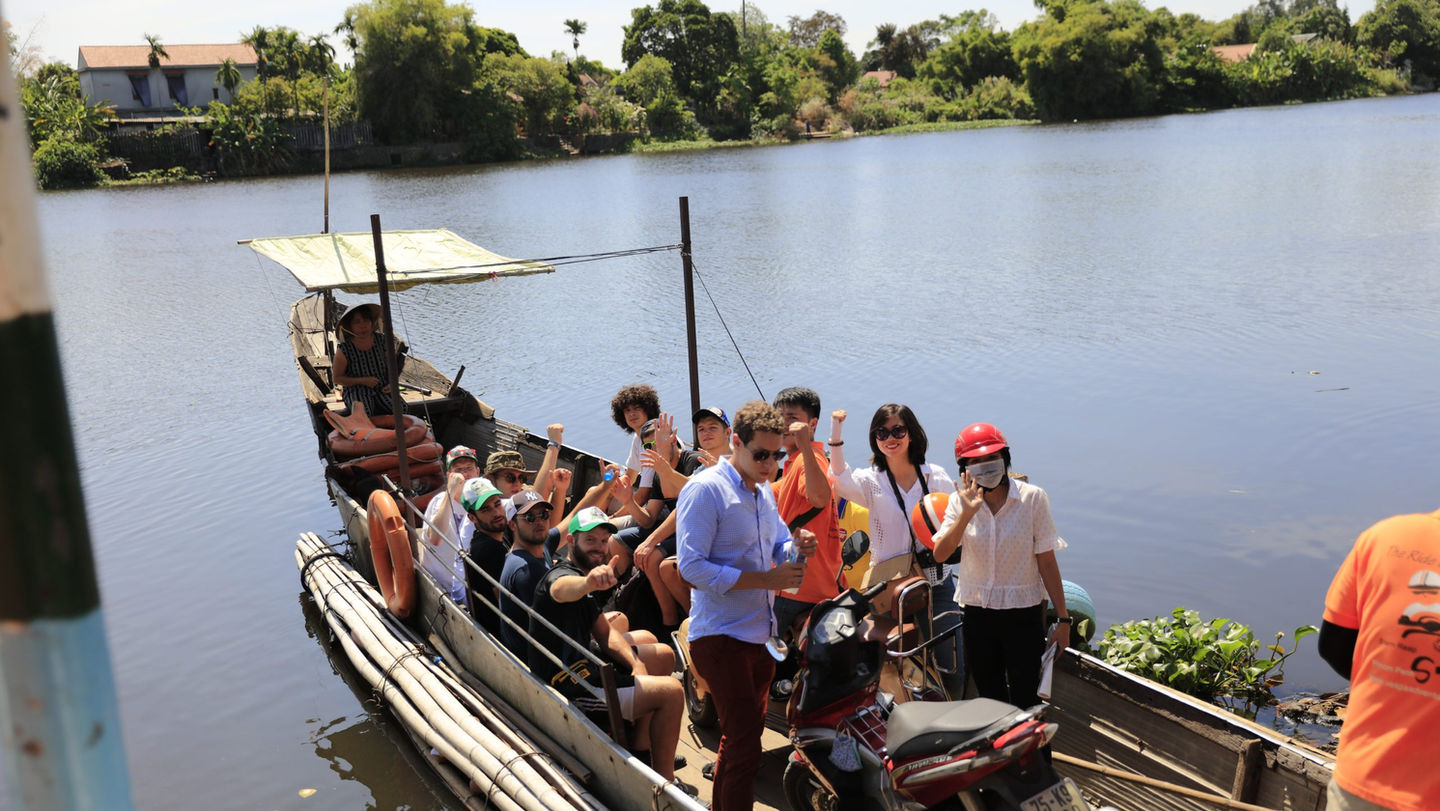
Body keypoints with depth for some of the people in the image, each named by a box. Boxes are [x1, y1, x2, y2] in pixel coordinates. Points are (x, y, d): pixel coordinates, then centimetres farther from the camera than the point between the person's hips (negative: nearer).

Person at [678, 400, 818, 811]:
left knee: (741, 737, 19)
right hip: (721, 636, -9)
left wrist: (797, 547, -2)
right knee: (744, 743, -12)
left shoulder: (764, 491, 13)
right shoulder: (705, 489, -15)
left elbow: (777, 545, 23)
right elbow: (692, 566, -22)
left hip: (759, 634, 9)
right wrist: (767, 579, -25)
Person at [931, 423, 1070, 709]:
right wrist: (967, 513, -28)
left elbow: (1046, 561, -7)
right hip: (977, 613, 3)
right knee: (989, 699, 15)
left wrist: (1063, 619, -6)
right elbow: (940, 554, -16)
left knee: (1024, 702, 2)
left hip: (1023, 613, -3)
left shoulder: (1032, 497, -10)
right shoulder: (961, 501, -3)